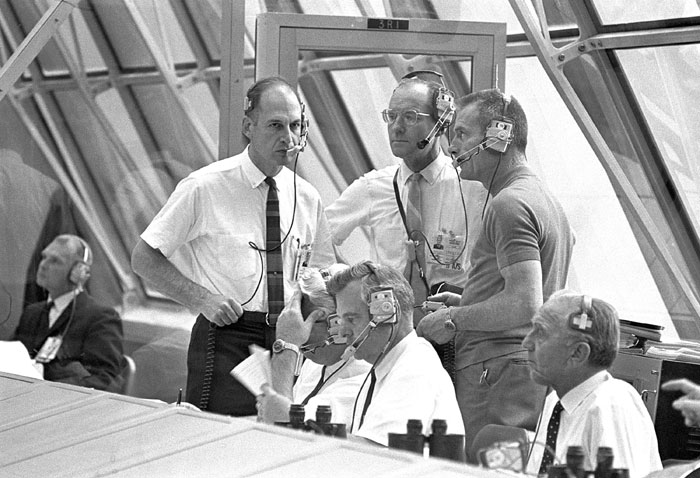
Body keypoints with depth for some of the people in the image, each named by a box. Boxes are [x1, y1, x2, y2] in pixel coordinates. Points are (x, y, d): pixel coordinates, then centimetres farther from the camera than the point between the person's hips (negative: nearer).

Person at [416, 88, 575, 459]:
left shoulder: (509, 204, -12)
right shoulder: (546, 200, 22)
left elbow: (525, 305, -21)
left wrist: (455, 319, -10)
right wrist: (465, 303, 18)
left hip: (497, 376, -10)